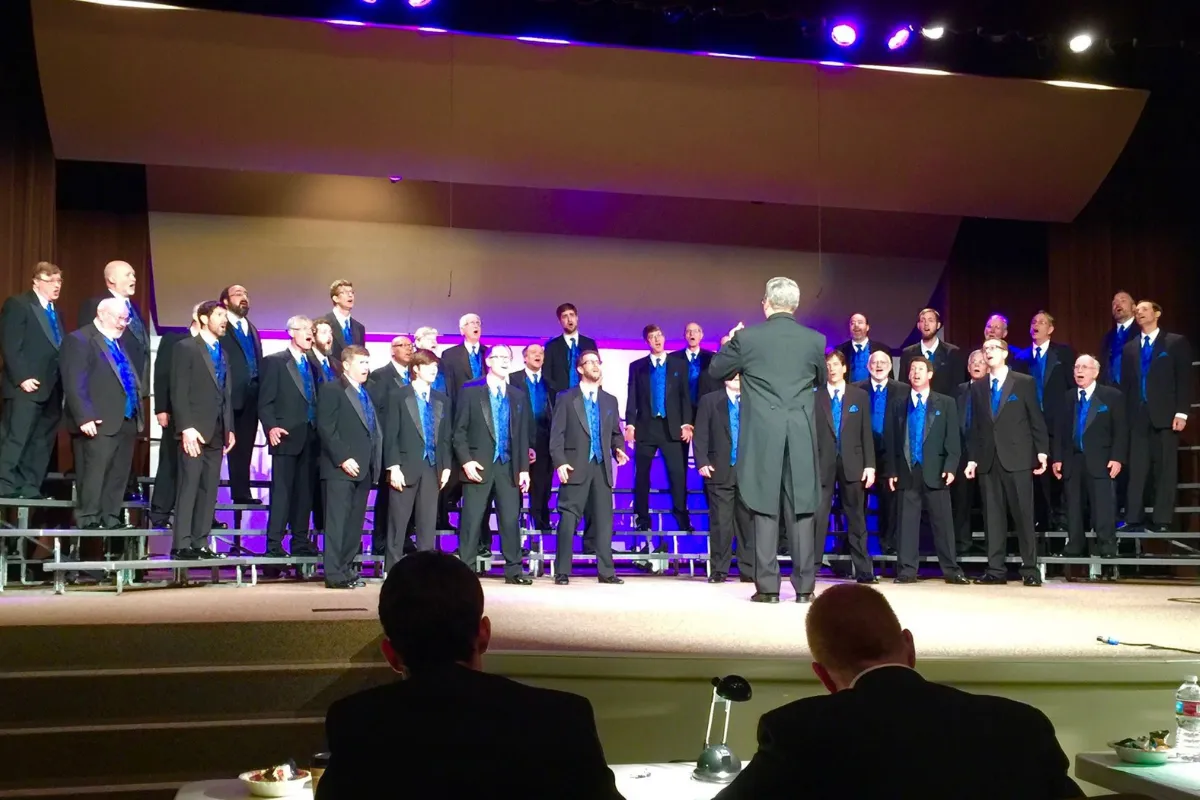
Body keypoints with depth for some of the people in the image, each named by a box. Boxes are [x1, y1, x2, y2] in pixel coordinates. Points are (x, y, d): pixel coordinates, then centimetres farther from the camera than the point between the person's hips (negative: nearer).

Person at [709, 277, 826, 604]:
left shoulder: (746, 337, -4)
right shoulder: (815, 340, 3)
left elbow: (716, 371, 9)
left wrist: (730, 342, 23)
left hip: (762, 435, -2)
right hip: (802, 436, 2)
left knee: (765, 509, 2)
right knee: (801, 510, 6)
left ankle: (767, 587, 2)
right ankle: (804, 586, 7)